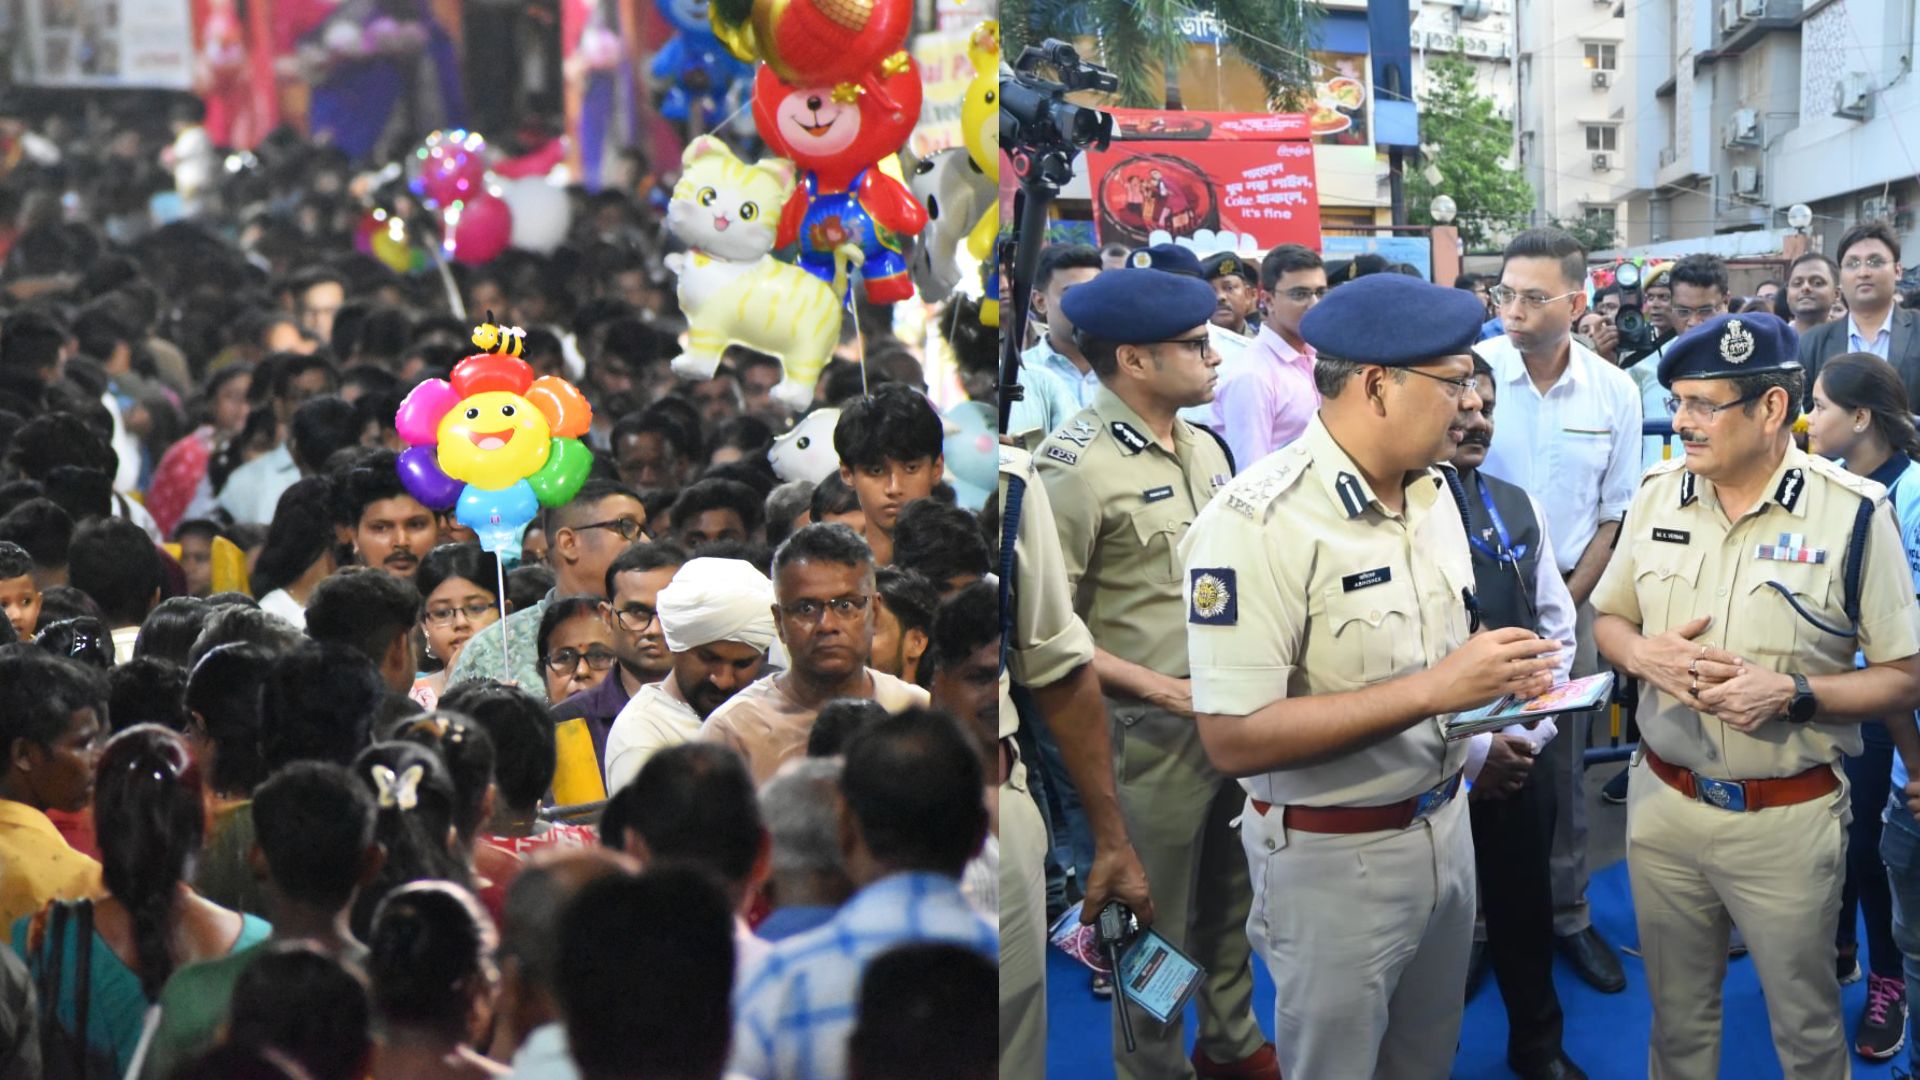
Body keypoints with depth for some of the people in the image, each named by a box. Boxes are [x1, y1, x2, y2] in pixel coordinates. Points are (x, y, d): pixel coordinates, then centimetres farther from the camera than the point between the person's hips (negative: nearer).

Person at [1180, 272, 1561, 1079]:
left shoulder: (1432, 492, 3)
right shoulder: (1259, 524, -24)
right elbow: (1233, 738, -28)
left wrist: (1495, 680, -7)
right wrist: (1434, 689, -29)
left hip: (1443, 825, 7)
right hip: (1333, 857, -7)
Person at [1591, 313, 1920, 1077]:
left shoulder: (1853, 514, -13)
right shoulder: (1657, 494, 0)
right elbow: (1609, 619, 11)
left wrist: (1793, 693, -24)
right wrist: (1643, 654, -12)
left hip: (1789, 818, -3)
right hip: (1663, 804, 4)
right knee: (1676, 1015, 19)